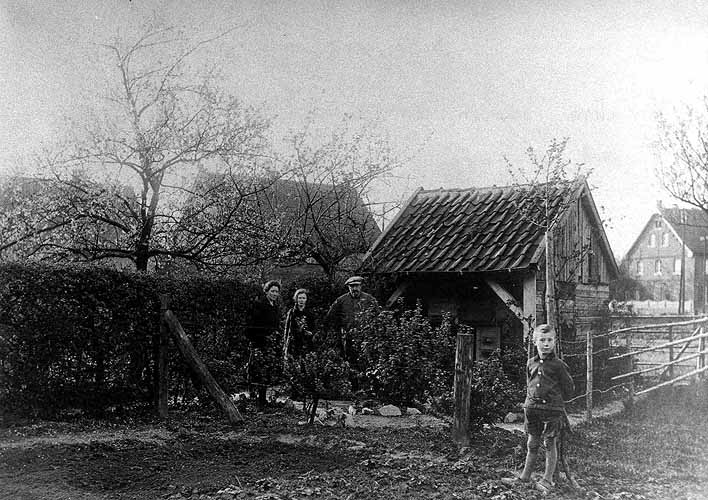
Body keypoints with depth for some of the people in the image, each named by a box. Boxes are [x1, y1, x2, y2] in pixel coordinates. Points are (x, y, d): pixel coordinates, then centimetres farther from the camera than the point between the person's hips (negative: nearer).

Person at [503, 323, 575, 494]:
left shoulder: (558, 365, -6)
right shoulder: (531, 363, 8)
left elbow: (568, 389, 0)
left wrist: (555, 399, 3)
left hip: (552, 409, -4)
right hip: (532, 407, 4)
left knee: (550, 444, 2)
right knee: (532, 444, 12)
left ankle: (547, 480, 12)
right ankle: (525, 476, 22)